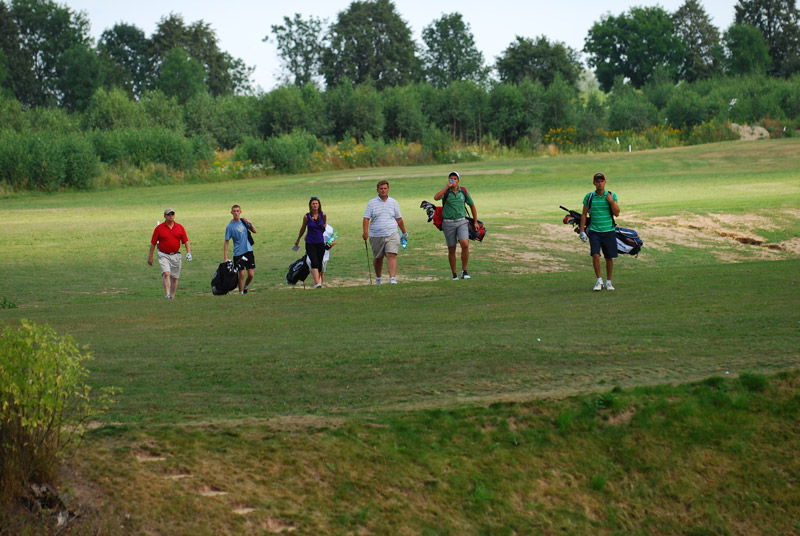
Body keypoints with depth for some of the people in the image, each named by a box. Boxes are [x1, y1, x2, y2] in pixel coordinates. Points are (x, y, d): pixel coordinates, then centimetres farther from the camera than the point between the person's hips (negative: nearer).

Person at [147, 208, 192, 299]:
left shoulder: (180, 227, 5)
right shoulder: (159, 228, -1)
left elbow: (186, 241, 7)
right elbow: (153, 243, 3)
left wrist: (188, 252, -8)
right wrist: (150, 257, 3)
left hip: (176, 255, 3)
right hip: (163, 255, -3)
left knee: (174, 277, 8)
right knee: (166, 273, -21)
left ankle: (172, 296, 21)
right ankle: (167, 294, -29)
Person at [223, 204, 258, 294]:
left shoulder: (243, 221, 6)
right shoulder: (230, 226, -8)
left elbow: (255, 231, 12)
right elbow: (226, 242, -7)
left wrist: (250, 222, -7)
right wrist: (225, 258, -11)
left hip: (248, 251, 4)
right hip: (238, 253, -4)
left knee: (251, 274, 0)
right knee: (242, 274, -6)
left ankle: (245, 287, 26)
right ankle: (241, 293, 6)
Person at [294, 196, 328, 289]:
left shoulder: (323, 215, -2)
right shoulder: (307, 216, -6)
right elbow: (303, 228, 10)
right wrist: (298, 240, 21)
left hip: (320, 243, 2)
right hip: (310, 243, -2)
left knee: (319, 263, 6)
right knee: (314, 262, -17)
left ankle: (319, 281, 24)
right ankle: (317, 283, -26)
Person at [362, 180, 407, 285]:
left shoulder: (393, 202, 10)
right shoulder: (372, 203, 4)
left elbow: (399, 219, 17)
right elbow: (366, 218, -3)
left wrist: (404, 233, 21)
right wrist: (365, 232, -16)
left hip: (391, 234, 0)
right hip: (376, 236, 0)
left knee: (392, 256, -15)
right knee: (378, 258, 11)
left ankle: (393, 278, -22)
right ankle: (378, 278, 31)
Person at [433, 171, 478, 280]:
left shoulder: (463, 191, 6)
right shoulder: (446, 191, -1)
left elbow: (472, 205, 17)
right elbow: (436, 198, -23)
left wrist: (475, 222, 16)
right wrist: (447, 186, -20)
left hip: (462, 222, 1)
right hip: (448, 223, -1)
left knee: (465, 244, -19)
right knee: (451, 249, 4)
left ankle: (464, 271, -9)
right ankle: (454, 274, 15)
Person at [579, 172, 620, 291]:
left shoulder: (612, 196, 1)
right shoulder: (589, 197, 2)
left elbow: (617, 214, -2)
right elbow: (584, 214, 8)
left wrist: (611, 201, -15)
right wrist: (582, 231, 3)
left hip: (609, 231, 1)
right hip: (594, 231, 0)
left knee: (609, 258, 4)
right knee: (595, 255, -15)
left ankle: (608, 282, 18)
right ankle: (599, 280, -3)